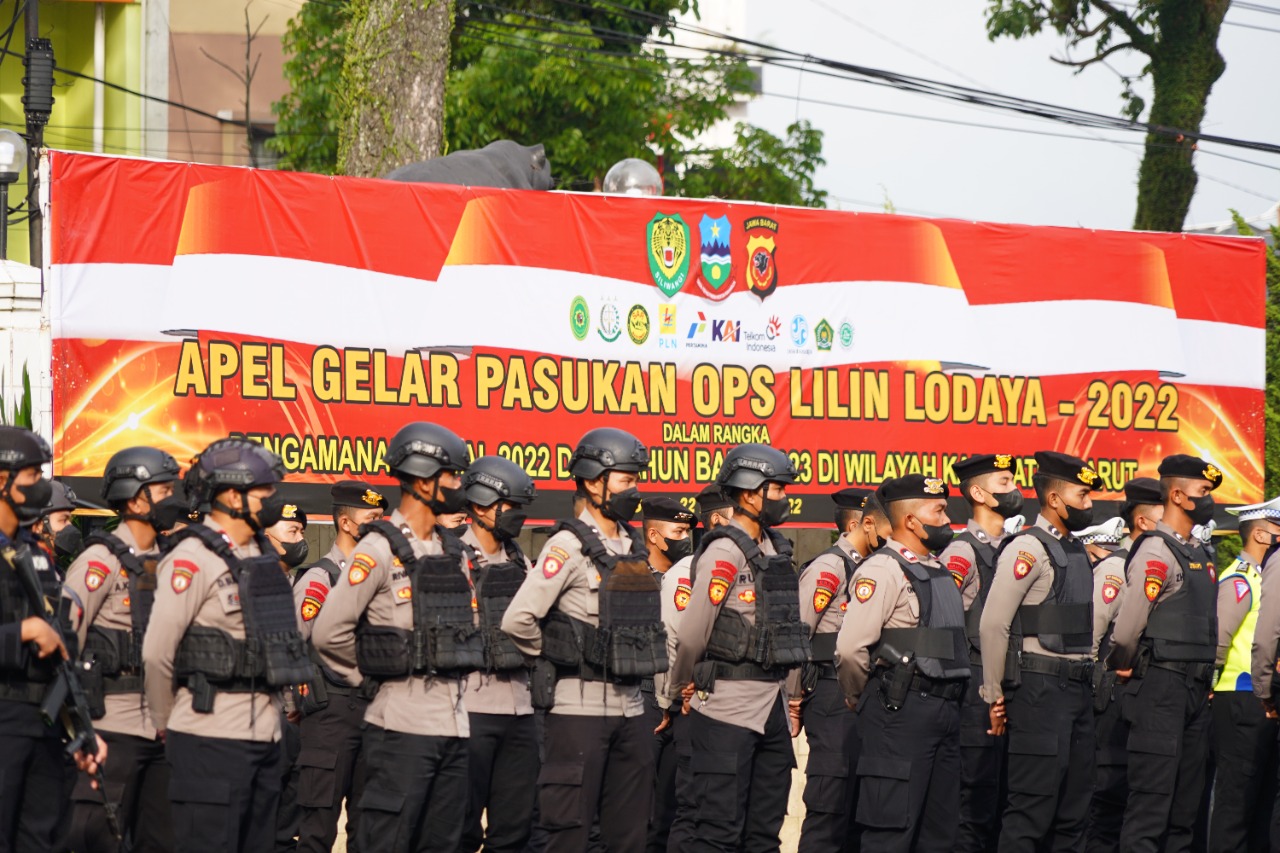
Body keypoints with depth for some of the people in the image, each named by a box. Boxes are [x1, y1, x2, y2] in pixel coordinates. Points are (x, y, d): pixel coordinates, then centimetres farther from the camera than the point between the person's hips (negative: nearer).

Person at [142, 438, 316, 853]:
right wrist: (165, 723, -2)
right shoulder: (193, 558, -12)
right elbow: (157, 651, -13)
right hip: (211, 737, -8)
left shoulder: (261, 554, 14)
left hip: (265, 736, 8)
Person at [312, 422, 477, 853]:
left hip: (453, 721, 8)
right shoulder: (380, 549, -9)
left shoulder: (453, 550, 14)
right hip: (401, 724, -8)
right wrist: (370, 674, 1)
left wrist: (452, 676, 13)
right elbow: (329, 631, -12)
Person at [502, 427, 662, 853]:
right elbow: (517, 620, -19)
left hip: (629, 707, 7)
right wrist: (561, 657, -4)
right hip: (579, 707, -7)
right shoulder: (568, 547, -11)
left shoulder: (633, 547, 12)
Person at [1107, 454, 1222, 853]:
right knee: (1152, 795, -10)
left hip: (1195, 688, 9)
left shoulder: (1197, 553, 17)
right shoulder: (1157, 551, -12)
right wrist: (1125, 668, -3)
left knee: (1186, 801, 10)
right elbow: (1128, 623, -16)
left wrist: (1204, 679, 14)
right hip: (1162, 686, -9)